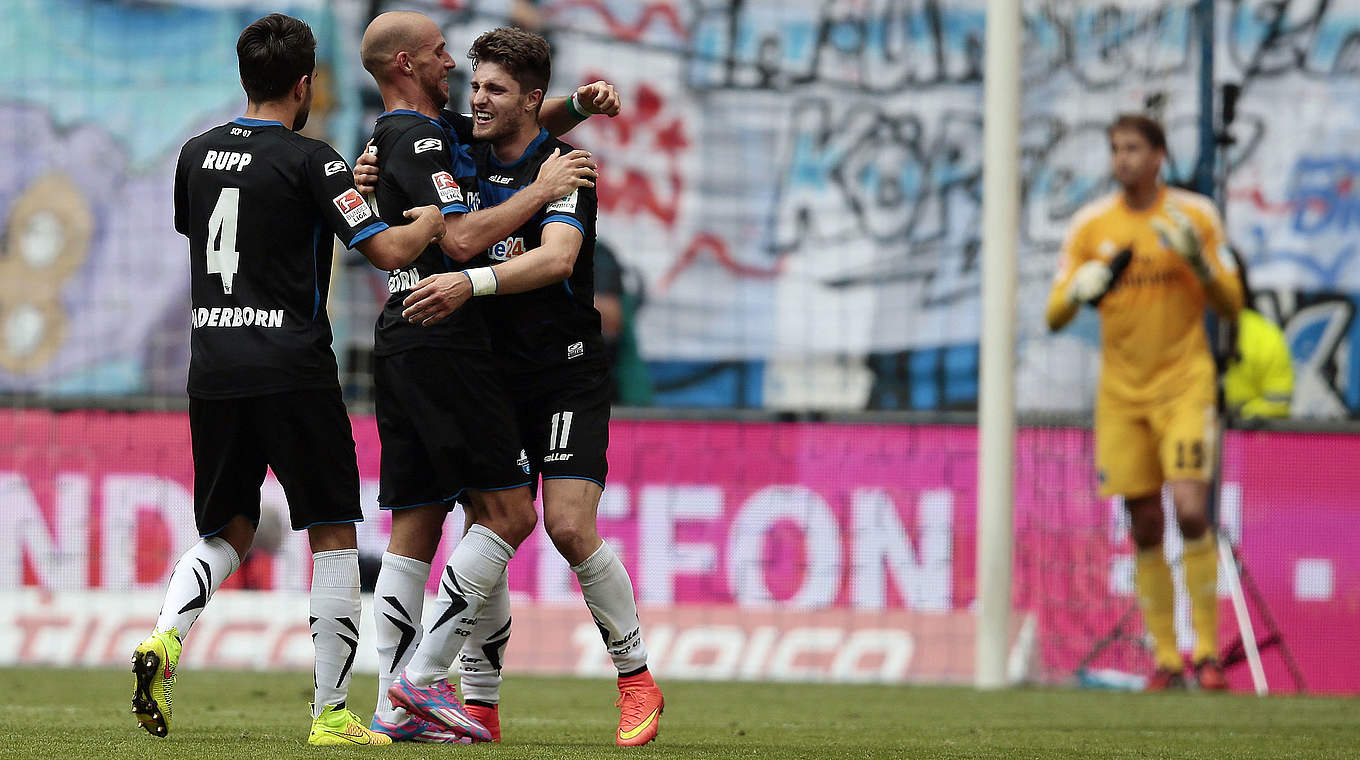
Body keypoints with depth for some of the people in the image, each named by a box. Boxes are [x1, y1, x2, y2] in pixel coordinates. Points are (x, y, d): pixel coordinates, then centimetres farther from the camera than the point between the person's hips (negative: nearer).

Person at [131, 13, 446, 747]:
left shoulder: (197, 154, 9)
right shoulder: (310, 160, -8)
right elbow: (388, 250, -12)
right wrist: (435, 216, 9)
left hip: (212, 367, 5)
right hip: (292, 369, -5)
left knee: (228, 532, 17)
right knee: (333, 535, 4)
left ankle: (164, 637, -10)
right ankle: (330, 714, 1)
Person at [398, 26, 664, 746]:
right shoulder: (468, 160, 5)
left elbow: (557, 258, -28)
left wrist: (472, 283, -42)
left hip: (567, 370, -5)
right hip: (489, 370, 5)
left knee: (569, 526, -15)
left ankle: (636, 678, 1)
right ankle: (478, 700, 6)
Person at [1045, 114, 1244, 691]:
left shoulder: (1195, 216, -1)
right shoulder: (1091, 225, 3)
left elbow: (1231, 306, 2)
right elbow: (1054, 315, 3)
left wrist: (1198, 260, -15)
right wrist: (1084, 288, -18)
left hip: (1184, 385, -2)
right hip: (1121, 394, 2)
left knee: (1189, 510, -17)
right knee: (1144, 527, 2)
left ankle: (1207, 649, -5)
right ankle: (1164, 656, 11)